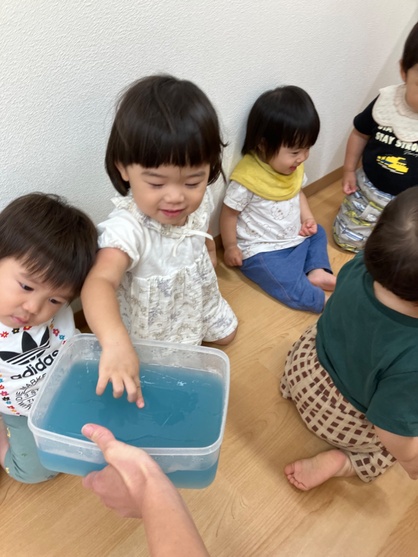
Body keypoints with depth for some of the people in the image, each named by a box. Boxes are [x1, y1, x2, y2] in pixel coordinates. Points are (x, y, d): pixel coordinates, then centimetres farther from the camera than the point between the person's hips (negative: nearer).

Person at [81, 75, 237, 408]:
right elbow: (100, 283, -56)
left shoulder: (199, 200, -20)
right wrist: (115, 342, -70)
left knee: (227, 333, 26)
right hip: (155, 327, -5)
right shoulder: (128, 227, -41)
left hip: (199, 299, 6)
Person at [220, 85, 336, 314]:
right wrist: (230, 247, -7)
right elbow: (229, 213, -14)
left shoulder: (293, 167, -2)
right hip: (262, 251, -8)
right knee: (297, 293, -20)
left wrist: (308, 218, 1)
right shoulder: (247, 177, -25)